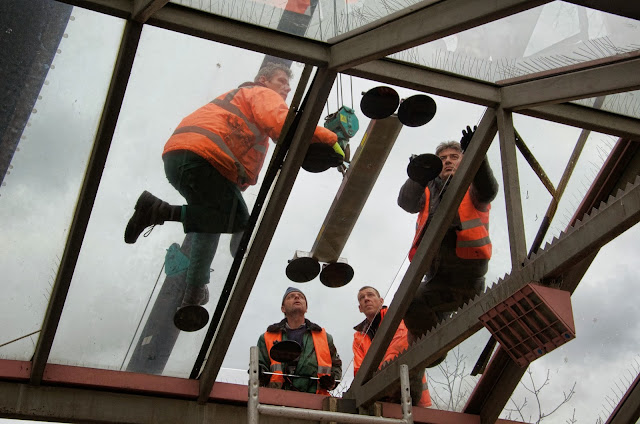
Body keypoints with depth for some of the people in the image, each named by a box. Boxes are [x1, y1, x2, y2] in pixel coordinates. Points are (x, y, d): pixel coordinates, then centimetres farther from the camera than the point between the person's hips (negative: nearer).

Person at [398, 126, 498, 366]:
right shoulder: (429, 191, 24)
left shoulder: (471, 188, 14)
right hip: (436, 273, 5)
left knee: (412, 304, -21)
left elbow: (488, 190, -12)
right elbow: (407, 202, 2)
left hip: (466, 270, -5)